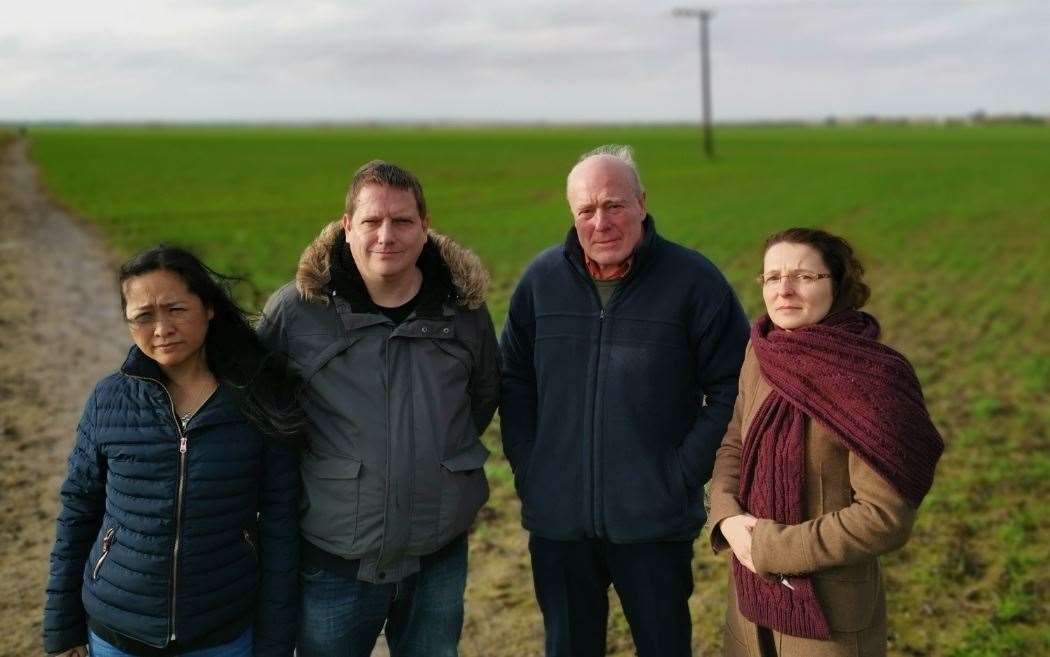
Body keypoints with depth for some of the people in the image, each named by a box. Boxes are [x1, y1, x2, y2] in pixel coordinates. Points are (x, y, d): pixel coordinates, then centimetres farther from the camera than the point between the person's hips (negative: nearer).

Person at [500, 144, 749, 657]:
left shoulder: (693, 280, -8)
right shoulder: (542, 278, 1)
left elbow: (732, 387, -5)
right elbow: (514, 379, 9)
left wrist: (685, 475, -9)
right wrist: (526, 467, 1)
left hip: (655, 521, -2)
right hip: (557, 519, 3)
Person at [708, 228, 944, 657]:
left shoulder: (869, 378, -20)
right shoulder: (760, 354, -2)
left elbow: (885, 517, -21)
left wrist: (773, 548, -18)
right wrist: (727, 518, -8)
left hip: (830, 611, -5)